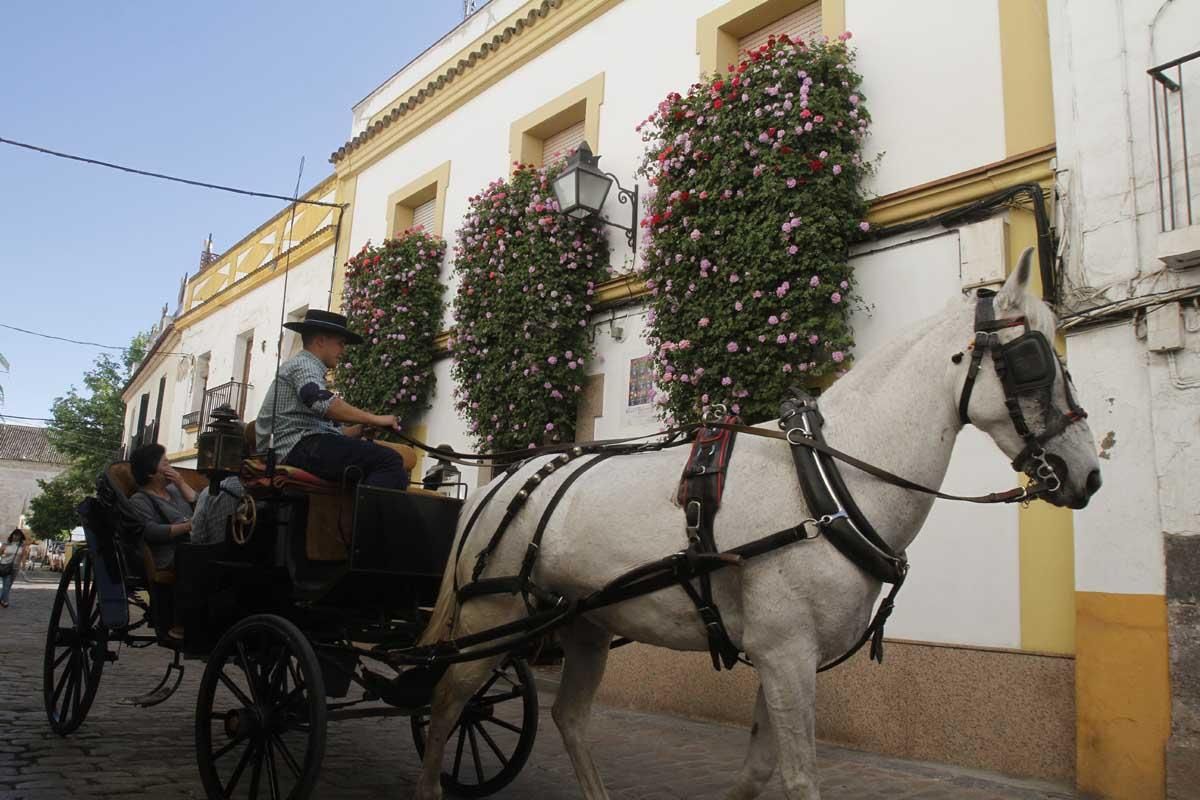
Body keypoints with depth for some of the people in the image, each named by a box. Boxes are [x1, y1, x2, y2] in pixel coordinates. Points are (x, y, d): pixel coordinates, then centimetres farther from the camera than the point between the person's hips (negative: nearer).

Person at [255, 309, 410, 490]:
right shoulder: (303, 364, 2)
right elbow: (322, 402, -21)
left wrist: (363, 427, 11)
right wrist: (373, 419, -18)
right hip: (299, 446, -10)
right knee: (390, 460, -25)